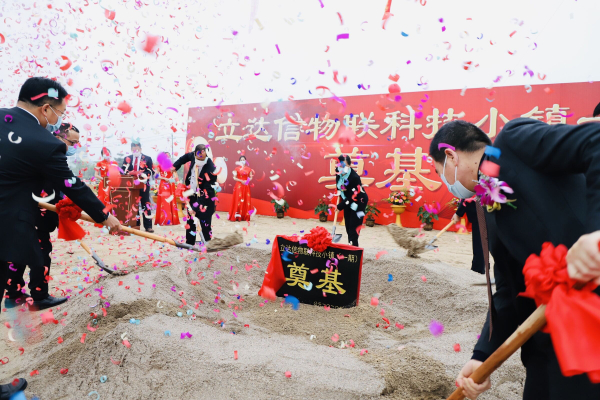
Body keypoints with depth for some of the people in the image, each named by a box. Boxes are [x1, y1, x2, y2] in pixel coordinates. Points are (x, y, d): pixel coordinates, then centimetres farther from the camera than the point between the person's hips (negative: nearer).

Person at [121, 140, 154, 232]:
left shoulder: (147, 158, 6)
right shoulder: (127, 158, 14)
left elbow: (151, 172, -1)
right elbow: (123, 170, 4)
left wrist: (144, 175, -20)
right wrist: (130, 173, -16)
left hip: (143, 185, -3)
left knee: (146, 205, -4)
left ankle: (148, 226, -4)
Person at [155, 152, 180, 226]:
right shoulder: (160, 166, 4)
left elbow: (175, 176, 4)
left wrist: (173, 179, -16)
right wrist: (164, 178, -13)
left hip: (171, 187, 3)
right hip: (163, 186, -3)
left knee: (171, 202, 1)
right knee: (163, 202, -6)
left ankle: (171, 219, 5)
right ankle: (162, 220, -4)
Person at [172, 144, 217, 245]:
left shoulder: (211, 169, -29)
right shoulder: (193, 156, -12)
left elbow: (207, 192, -30)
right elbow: (185, 157, 16)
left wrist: (195, 207, -32)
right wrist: (175, 166, 6)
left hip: (205, 199, -6)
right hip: (192, 195, 7)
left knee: (205, 224, -6)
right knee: (190, 221, 15)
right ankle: (189, 243, 28)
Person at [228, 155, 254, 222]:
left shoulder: (248, 169, 8)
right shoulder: (237, 168, 1)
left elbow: (251, 177, 10)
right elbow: (234, 177, -3)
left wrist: (247, 181, -11)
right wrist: (241, 181, -15)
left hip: (246, 186, 3)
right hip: (239, 186, -3)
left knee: (246, 201, 1)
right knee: (237, 200, -5)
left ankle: (245, 216, 7)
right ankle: (235, 217, -4)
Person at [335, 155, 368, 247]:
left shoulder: (354, 177, -34)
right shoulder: (338, 171, -13)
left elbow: (353, 196, -29)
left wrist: (340, 206, -23)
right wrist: (339, 192, 6)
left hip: (359, 201, -7)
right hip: (348, 200, 7)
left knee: (353, 225, -11)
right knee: (348, 224, 11)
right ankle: (351, 244, 21)